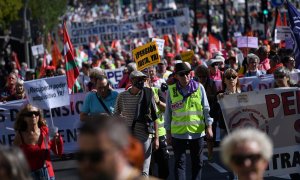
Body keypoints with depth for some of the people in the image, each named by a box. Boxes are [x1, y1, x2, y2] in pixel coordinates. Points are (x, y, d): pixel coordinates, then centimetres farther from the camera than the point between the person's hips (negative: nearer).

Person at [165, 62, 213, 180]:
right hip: (178, 132, -1)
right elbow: (168, 112, 6)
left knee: (197, 162, 10)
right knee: (180, 162, -1)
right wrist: (168, 132, 6)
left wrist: (209, 127, -2)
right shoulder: (171, 90, 0)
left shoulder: (199, 87, 0)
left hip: (197, 131, 1)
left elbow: (206, 109, 3)